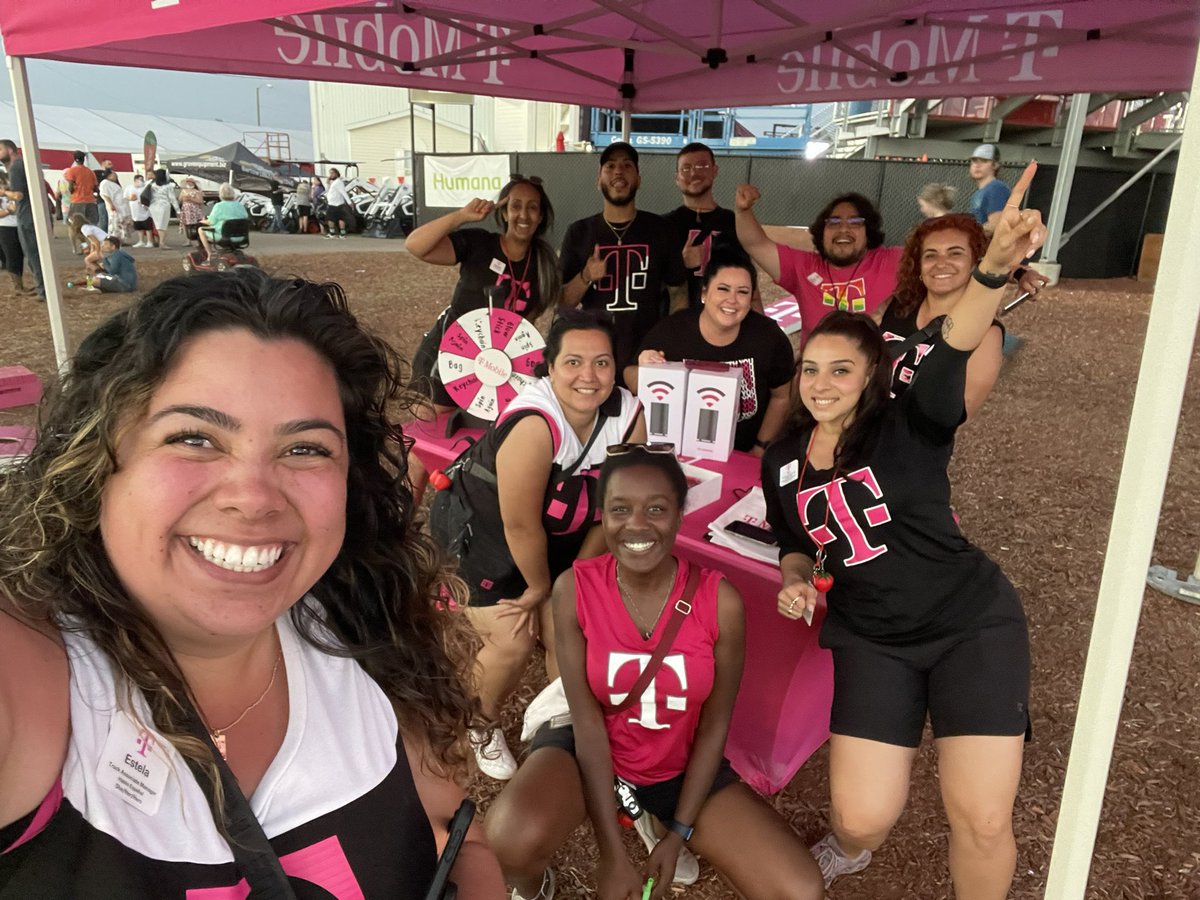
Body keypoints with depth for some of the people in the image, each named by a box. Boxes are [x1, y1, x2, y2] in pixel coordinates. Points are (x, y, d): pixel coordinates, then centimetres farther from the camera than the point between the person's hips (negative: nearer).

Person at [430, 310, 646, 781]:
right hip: (479, 530, -5)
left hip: (556, 537, 5)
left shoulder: (627, 415, -19)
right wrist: (540, 586, -12)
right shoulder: (532, 423, -36)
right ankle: (479, 728, 23)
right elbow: (520, 526, -27)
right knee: (513, 641, -8)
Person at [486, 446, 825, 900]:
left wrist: (679, 834, -6)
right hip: (591, 749, -2)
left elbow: (714, 726, -8)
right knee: (516, 837, -34)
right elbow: (588, 721, -17)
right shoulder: (574, 589, -20)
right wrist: (611, 853, -17)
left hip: (681, 766, 2)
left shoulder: (720, 601, -19)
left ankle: (657, 824, 16)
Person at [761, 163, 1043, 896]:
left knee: (983, 821, -8)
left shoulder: (910, 428, -11)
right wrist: (796, 582, -7)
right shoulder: (782, 461, 2)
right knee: (864, 816, -5)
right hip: (872, 639, 3)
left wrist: (996, 269, -49)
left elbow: (951, 357, -31)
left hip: (974, 624, -2)